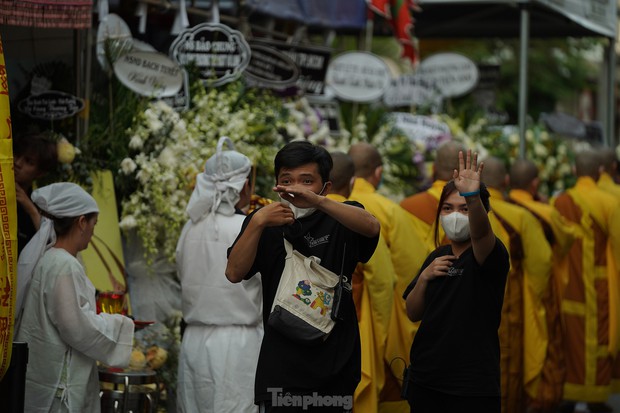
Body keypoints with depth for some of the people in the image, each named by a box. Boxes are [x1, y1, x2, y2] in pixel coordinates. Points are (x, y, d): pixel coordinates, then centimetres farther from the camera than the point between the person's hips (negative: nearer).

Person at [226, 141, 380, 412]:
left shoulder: (340, 219, 3)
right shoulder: (264, 222, 7)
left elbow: (372, 227, -20)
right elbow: (234, 273, -7)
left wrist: (316, 201, -34)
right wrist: (257, 222, -22)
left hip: (335, 361, 0)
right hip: (281, 363, 0)